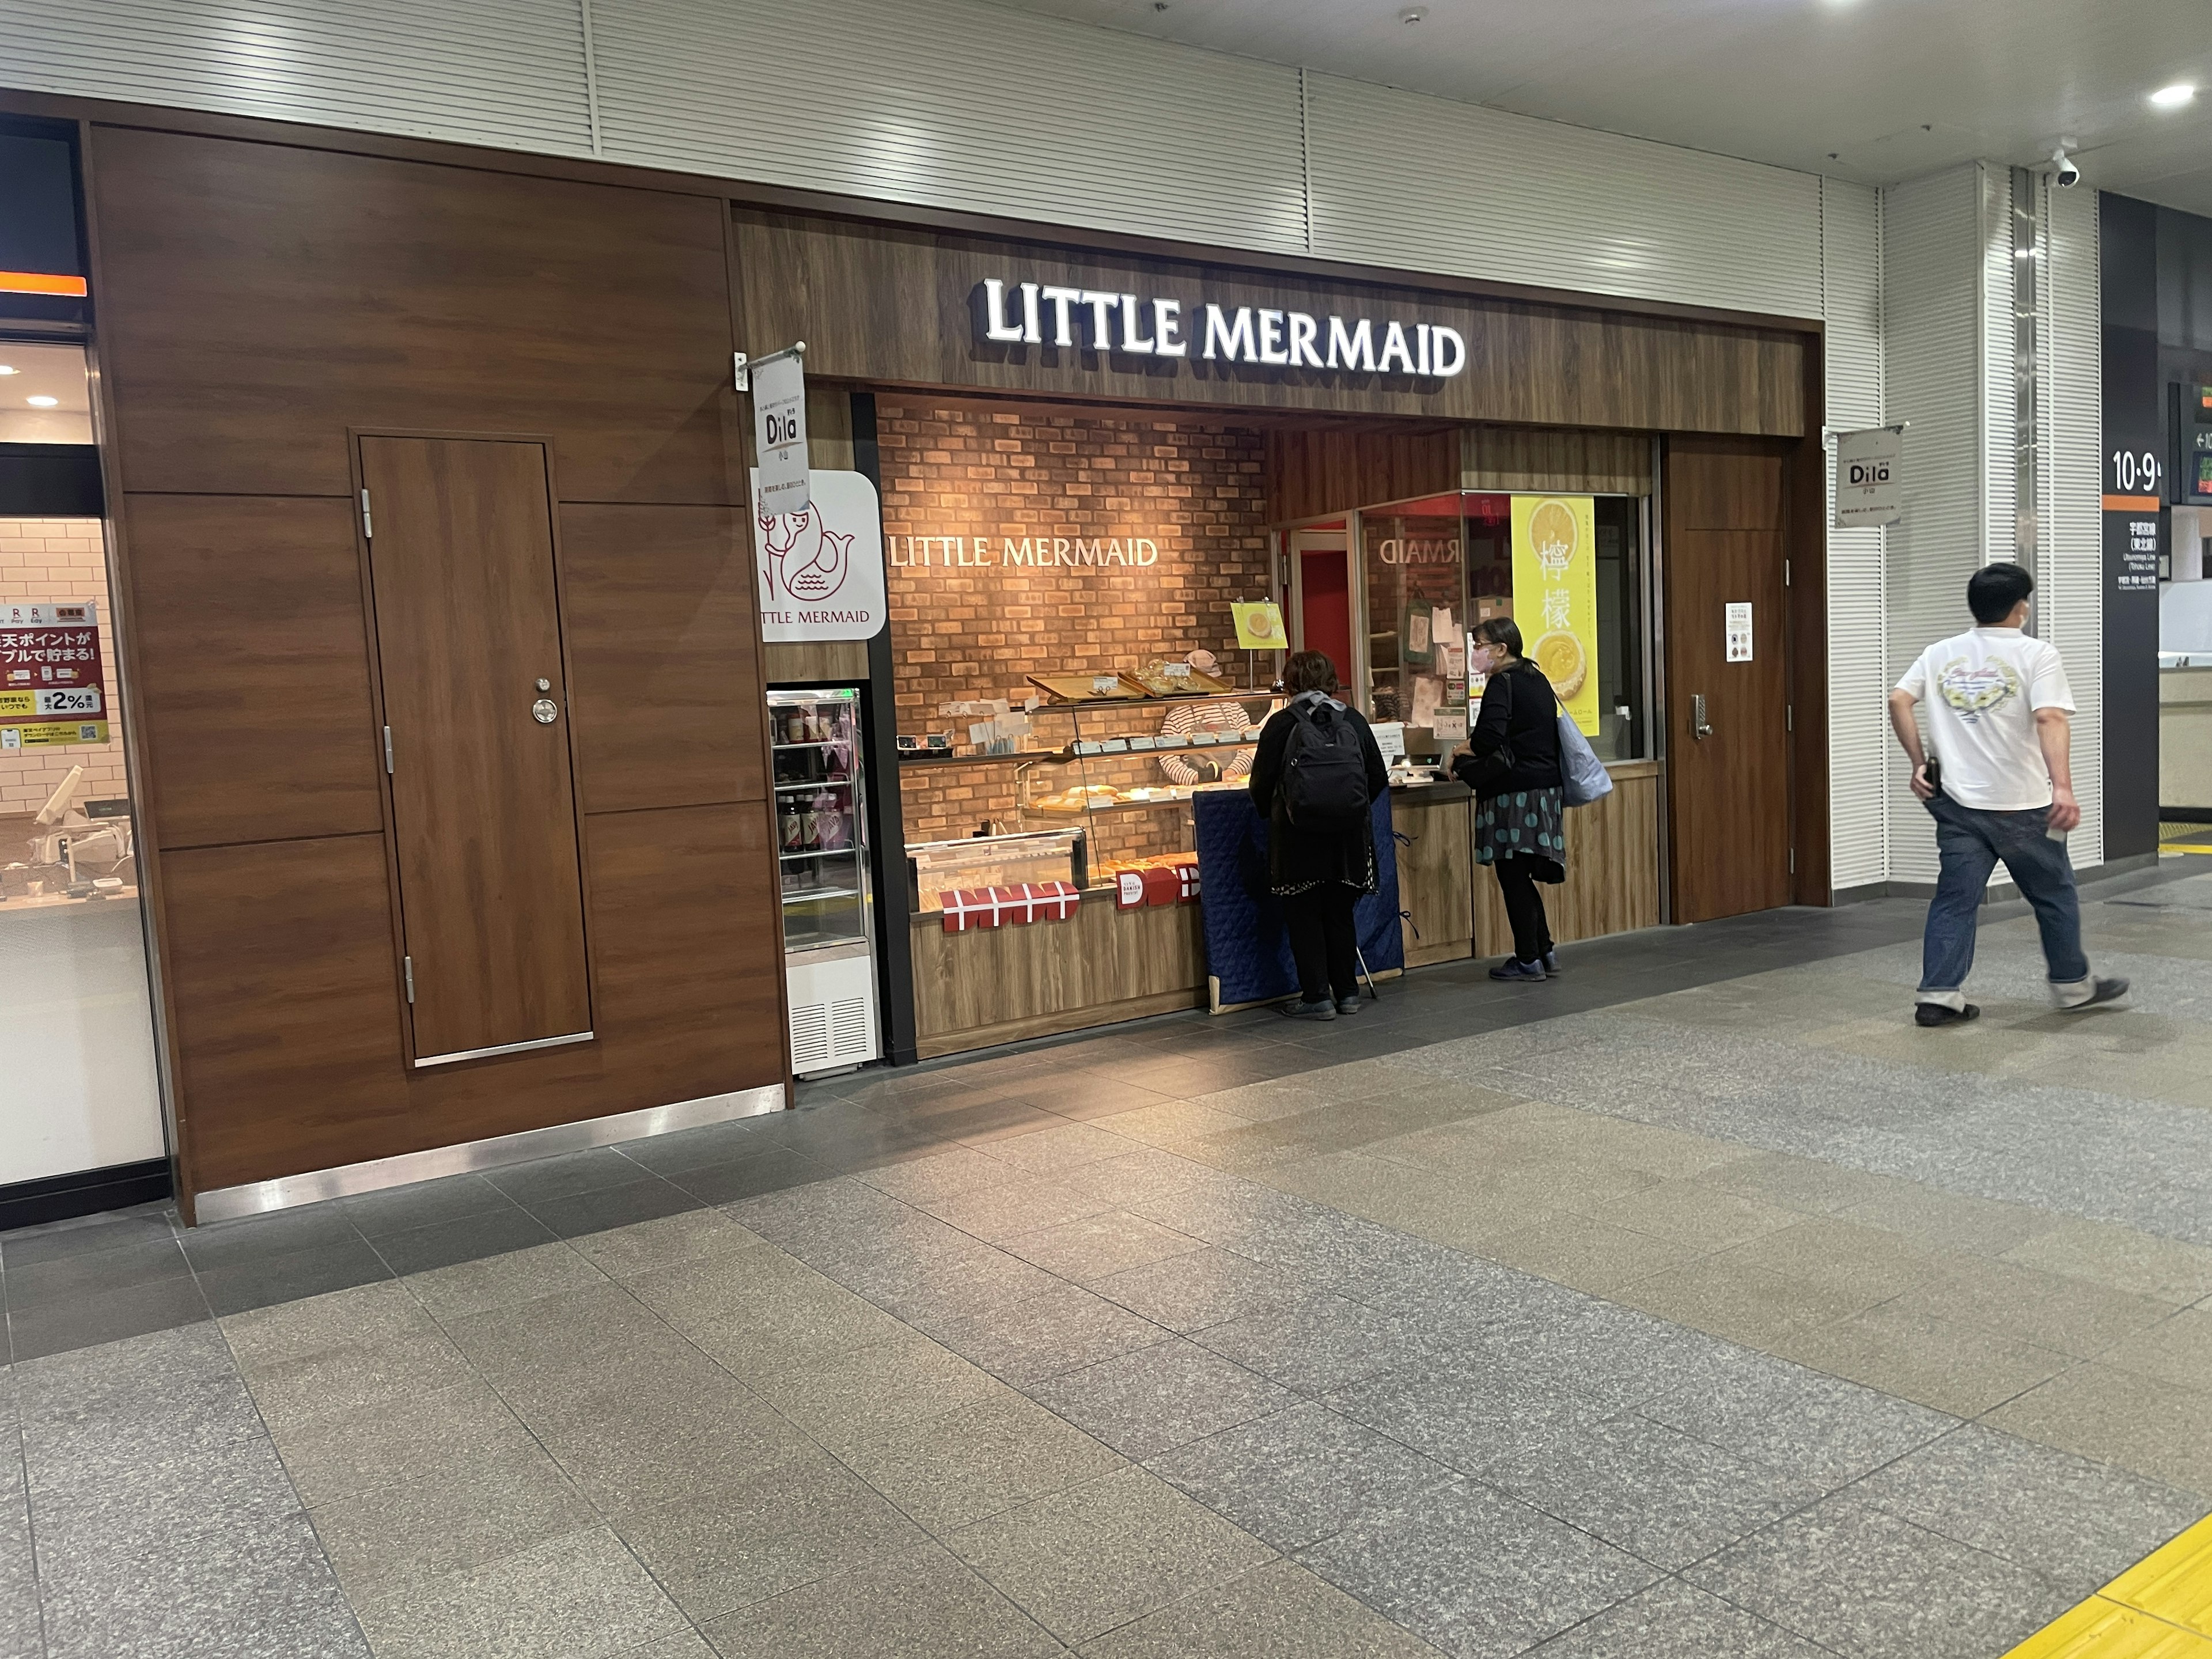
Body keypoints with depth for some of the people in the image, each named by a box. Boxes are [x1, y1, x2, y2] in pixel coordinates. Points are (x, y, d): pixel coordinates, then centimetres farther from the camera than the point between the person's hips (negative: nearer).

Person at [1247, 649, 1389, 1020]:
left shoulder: (1280, 724, -8)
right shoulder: (1353, 721, 2)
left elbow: (1261, 786, -7)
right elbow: (1378, 780, 6)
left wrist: (1273, 814, 13)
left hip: (1299, 837, -4)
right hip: (1348, 836, 4)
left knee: (1304, 917, 6)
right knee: (1340, 914, 16)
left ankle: (1317, 997, 5)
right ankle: (1347, 993, 20)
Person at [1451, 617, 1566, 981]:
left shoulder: (1503, 682, -11)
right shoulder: (1537, 679, 16)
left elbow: (1489, 737, -25)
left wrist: (1464, 753, -6)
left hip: (1514, 792, -9)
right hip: (1546, 784, 9)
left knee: (1513, 876, -1)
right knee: (1521, 877, 16)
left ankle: (1528, 960, 4)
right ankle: (1545, 952, 18)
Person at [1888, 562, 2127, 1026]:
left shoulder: (1940, 654, 7)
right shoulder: (2036, 654, -6)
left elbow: (1898, 701, -2)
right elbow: (2049, 720, -19)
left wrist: (1919, 762, 5)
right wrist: (2063, 787, -27)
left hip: (1959, 801, 3)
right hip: (2023, 805, -3)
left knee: (1955, 898, 5)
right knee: (2054, 896, 15)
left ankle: (1939, 996, -1)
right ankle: (2072, 985, 29)